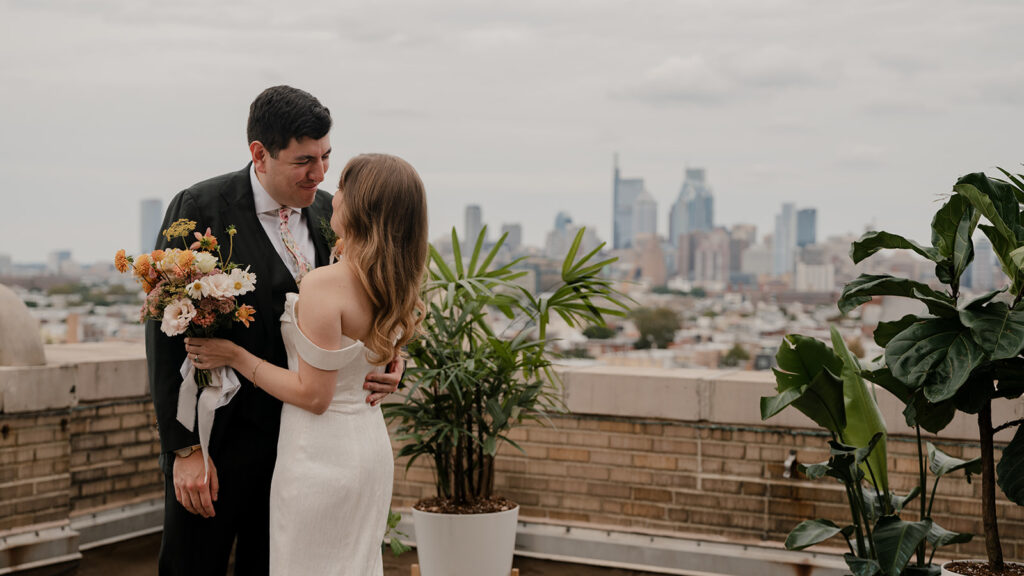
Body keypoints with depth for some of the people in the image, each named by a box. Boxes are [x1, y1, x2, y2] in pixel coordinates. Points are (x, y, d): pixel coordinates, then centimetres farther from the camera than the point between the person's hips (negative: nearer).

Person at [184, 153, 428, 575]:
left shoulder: (325, 286, -23)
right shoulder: (396, 287, 0)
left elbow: (314, 395, -20)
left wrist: (235, 357, -14)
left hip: (321, 453, -7)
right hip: (372, 443, 8)